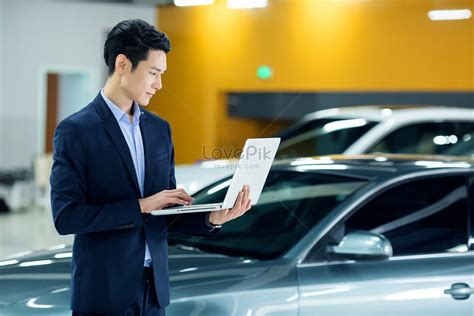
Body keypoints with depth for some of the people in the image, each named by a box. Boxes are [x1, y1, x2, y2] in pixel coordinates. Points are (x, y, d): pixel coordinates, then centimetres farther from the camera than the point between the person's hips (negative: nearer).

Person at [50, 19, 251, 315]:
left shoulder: (160, 129, 10)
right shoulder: (75, 130, -8)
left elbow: (166, 215, 12)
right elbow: (66, 216, -15)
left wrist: (212, 218, -6)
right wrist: (141, 206, -18)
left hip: (154, 289, 6)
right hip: (103, 291, -5)